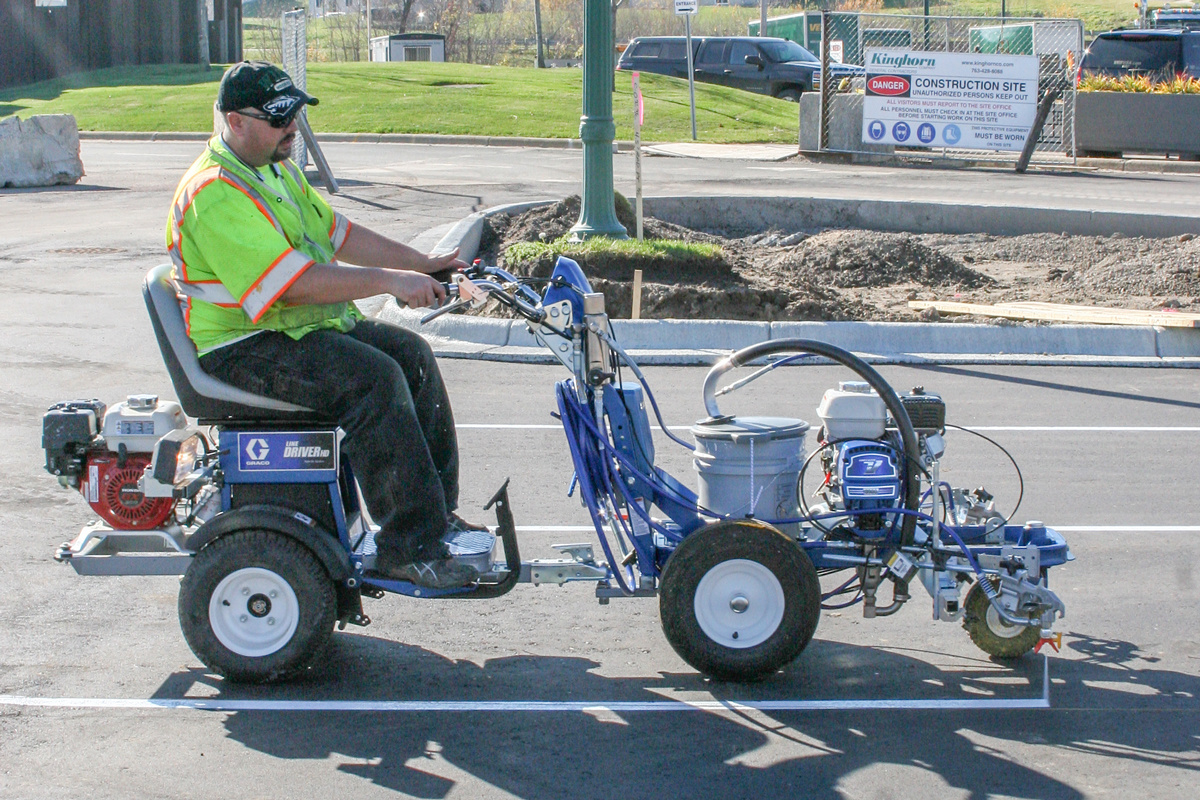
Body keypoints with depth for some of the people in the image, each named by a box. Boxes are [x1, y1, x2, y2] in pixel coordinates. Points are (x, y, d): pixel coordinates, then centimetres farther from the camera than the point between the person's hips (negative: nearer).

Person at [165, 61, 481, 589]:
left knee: (411, 355, -3)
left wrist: (423, 265, 10)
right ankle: (408, 549, -24)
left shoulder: (276, 172, 15)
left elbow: (340, 235, 19)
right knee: (373, 377, -26)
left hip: (304, 326, 10)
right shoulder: (215, 193, -20)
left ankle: (437, 514, 1)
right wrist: (388, 280, -26)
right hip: (242, 348, -10)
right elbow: (294, 282, -28)